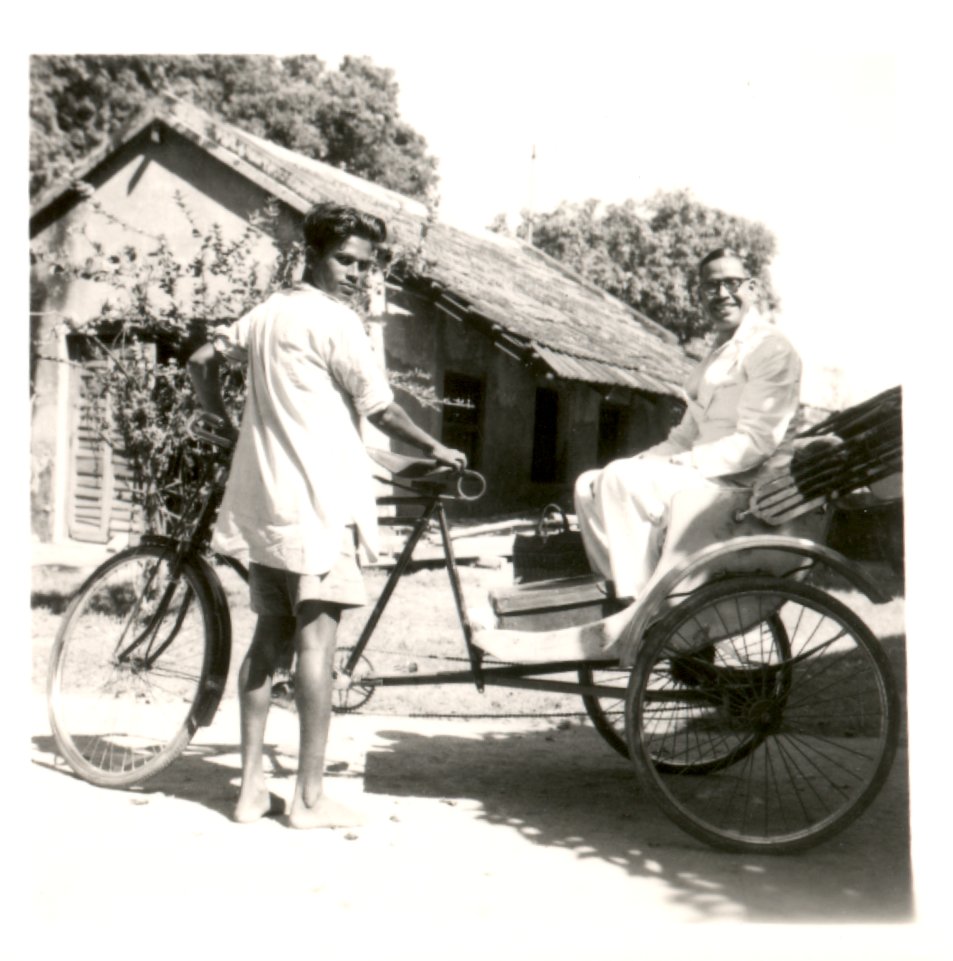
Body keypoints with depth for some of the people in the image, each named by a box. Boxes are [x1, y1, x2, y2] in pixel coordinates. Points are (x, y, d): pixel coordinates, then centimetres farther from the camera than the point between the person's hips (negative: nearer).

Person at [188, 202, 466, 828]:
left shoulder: (269, 312, 15)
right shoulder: (334, 320, -8)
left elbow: (203, 363, 20)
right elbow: (382, 411, -7)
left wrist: (225, 420, 34)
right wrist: (437, 450, 7)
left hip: (262, 501, 8)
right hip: (318, 501, -8)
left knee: (270, 635, 11)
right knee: (317, 639, -4)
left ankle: (253, 787, 15)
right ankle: (311, 798, 1)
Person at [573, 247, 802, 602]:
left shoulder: (771, 349, -7)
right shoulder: (719, 353, 22)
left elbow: (756, 442, -17)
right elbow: (687, 435, 20)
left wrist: (681, 464, -21)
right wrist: (642, 461, 2)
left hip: (743, 486, -9)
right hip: (703, 478, 9)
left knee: (622, 479, -27)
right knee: (589, 485, -2)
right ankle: (626, 591, -10)